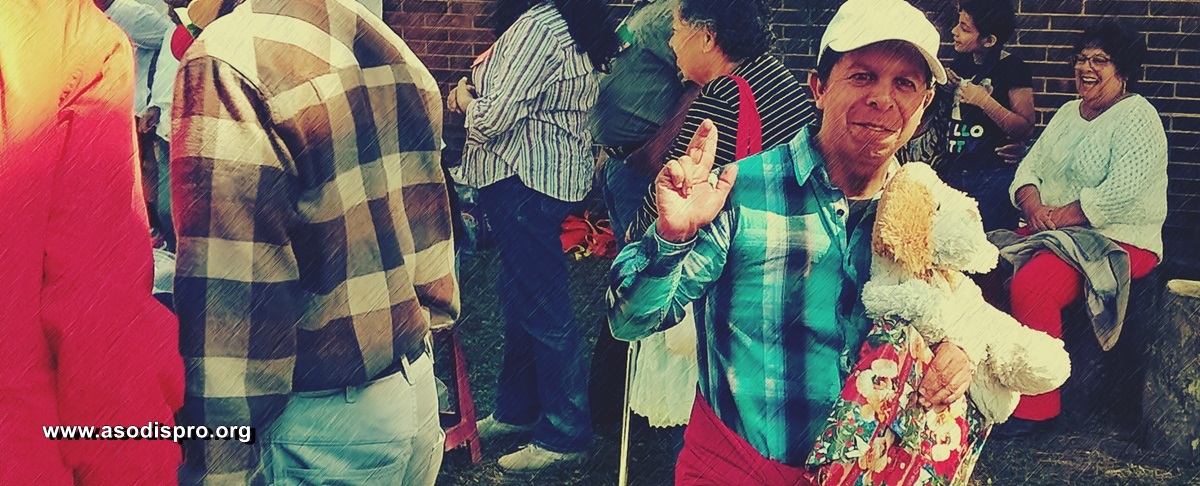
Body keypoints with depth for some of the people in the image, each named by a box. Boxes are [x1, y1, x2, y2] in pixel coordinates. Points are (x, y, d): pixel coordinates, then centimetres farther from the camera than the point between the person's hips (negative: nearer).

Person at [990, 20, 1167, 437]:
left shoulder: (1137, 118, -8)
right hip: (1054, 231, 8)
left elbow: (1119, 193, -20)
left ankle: (1036, 409, -21)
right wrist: (1033, 205, -9)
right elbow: (1031, 165, 12)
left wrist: (1057, 216, -19)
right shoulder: (1068, 113, 18)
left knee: (1030, 286, -32)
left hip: (1119, 240, -7)